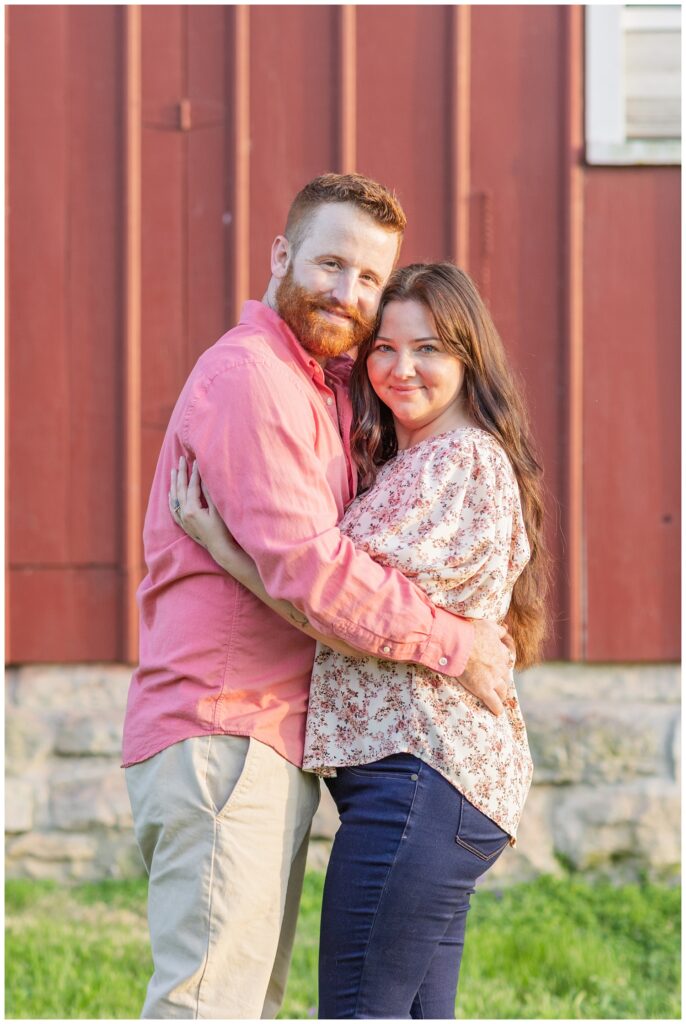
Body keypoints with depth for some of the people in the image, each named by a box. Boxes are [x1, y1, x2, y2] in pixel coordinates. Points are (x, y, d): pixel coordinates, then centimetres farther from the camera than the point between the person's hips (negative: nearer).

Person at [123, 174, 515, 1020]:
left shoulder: (327, 388, 20)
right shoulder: (248, 374, -12)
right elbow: (305, 565, -20)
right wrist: (454, 645, -12)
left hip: (273, 746, 10)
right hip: (224, 735, -10)